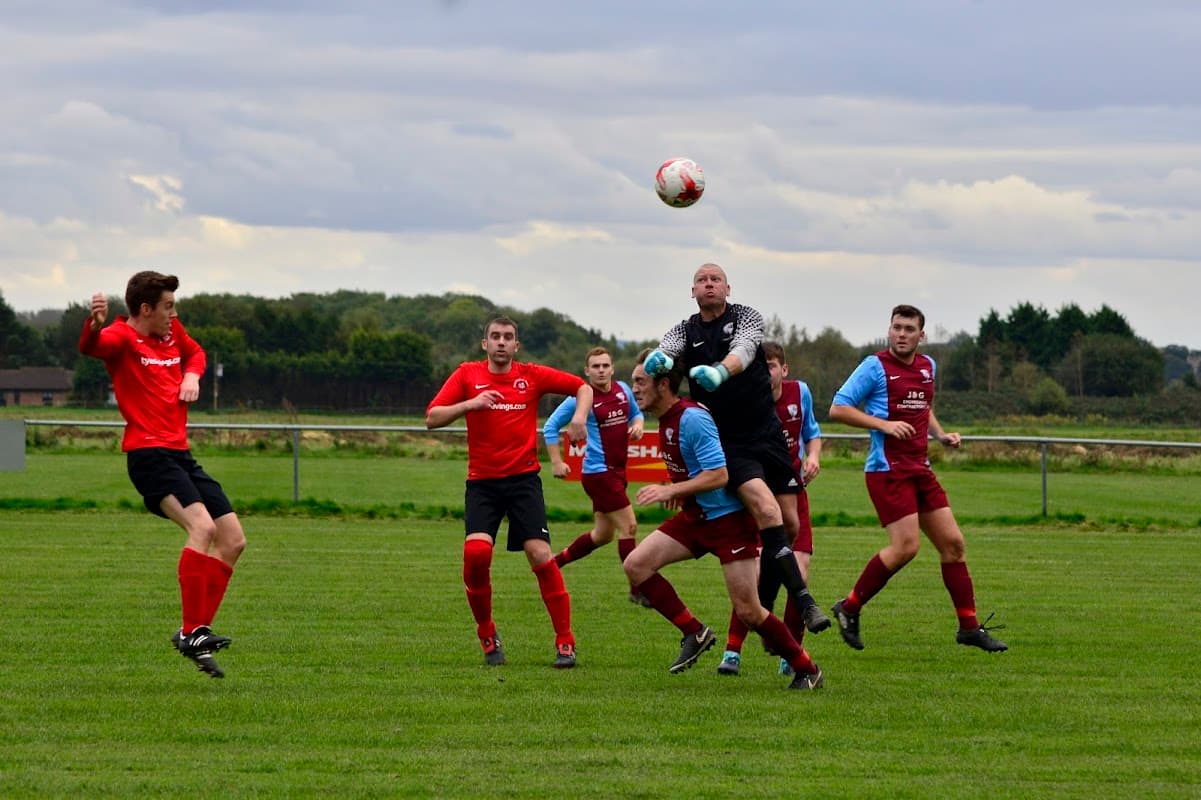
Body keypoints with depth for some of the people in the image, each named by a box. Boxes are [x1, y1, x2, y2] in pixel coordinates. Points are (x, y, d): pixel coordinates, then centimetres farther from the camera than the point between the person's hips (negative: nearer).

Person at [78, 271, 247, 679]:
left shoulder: (172, 332, 15)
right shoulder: (122, 338, -9)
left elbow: (195, 353, 36)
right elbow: (90, 346, -32)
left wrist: (192, 376, 12)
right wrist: (94, 324, -56)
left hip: (179, 454, 9)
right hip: (148, 454, -9)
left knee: (233, 541, 8)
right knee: (202, 526, -27)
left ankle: (197, 633, 12)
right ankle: (191, 631, -24)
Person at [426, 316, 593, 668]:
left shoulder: (532, 376, 4)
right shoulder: (468, 375, 5)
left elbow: (582, 387, 13)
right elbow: (432, 418, -1)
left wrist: (580, 417, -6)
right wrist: (468, 404, -16)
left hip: (524, 478, 0)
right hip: (482, 481, 0)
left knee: (540, 554, -14)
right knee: (476, 552, -19)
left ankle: (565, 642, -4)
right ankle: (487, 635, 2)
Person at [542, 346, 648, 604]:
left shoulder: (623, 390, 5)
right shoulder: (581, 398, -12)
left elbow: (636, 412, 23)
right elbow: (550, 427, -5)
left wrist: (637, 424, 0)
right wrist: (556, 462, -10)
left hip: (617, 471, 8)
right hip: (598, 473, -8)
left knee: (603, 535, 16)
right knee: (628, 526, -10)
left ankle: (554, 561, 33)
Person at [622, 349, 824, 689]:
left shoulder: (692, 418, -22)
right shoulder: (666, 419, 7)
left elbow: (718, 474, -27)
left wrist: (670, 491, -28)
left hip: (729, 517, -9)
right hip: (695, 517, 9)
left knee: (747, 610, -8)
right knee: (636, 564, -6)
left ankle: (807, 670, 8)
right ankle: (694, 632, 2)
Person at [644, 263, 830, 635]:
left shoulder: (746, 317, 2)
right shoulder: (686, 331, 6)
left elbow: (744, 350, -19)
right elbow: (665, 350, -14)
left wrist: (720, 372, -42)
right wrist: (657, 359, -40)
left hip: (767, 433, 2)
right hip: (727, 443, -2)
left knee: (790, 525, 3)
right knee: (767, 510, -23)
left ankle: (762, 608, 22)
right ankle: (804, 602, -27)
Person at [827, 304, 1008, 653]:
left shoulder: (928, 367, 13)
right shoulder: (875, 366, -8)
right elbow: (838, 409, -10)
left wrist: (940, 434, 13)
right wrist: (883, 424, -19)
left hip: (919, 468, 7)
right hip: (888, 469, -7)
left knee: (952, 542, 4)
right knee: (906, 546, -17)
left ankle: (969, 626, 11)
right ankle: (849, 608, -1)